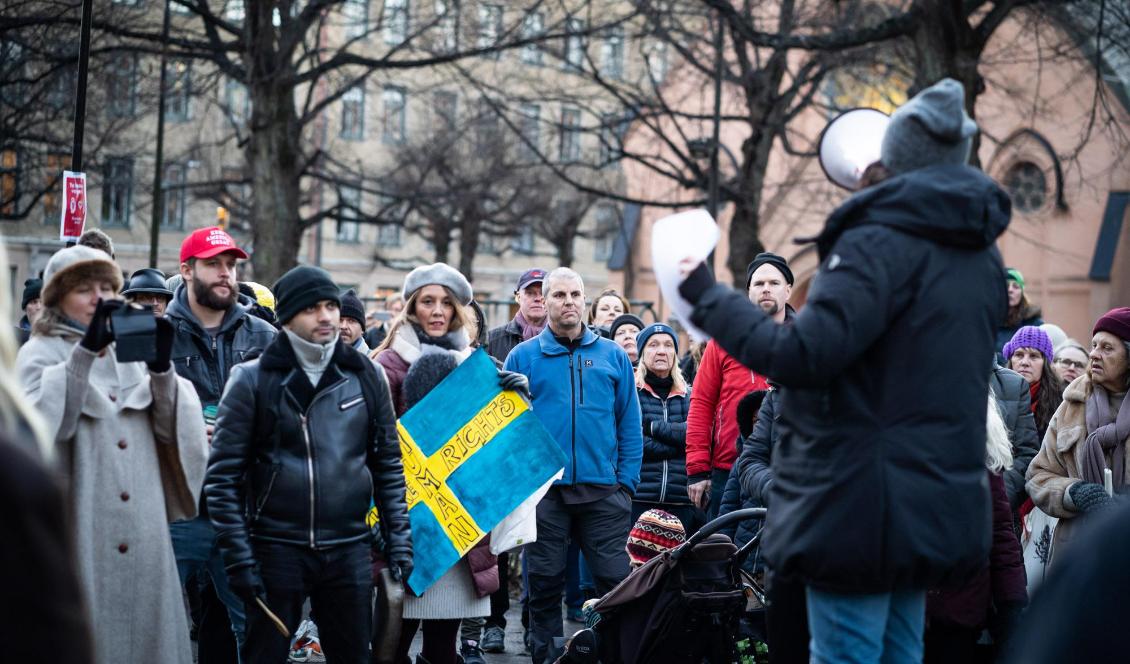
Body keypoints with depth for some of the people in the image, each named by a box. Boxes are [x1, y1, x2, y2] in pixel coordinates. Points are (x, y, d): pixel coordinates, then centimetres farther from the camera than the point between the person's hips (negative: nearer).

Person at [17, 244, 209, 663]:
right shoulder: (41, 354, 4)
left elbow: (170, 429, 7)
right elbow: (39, 420, -17)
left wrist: (162, 369, -10)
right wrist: (85, 350, -23)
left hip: (143, 533, 4)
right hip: (79, 531, -4)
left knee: (145, 625, 5)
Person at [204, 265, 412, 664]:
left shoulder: (366, 377, 7)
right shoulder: (253, 381, -2)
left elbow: (389, 465, 13)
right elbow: (223, 475, -4)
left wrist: (399, 540, 7)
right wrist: (238, 558, -9)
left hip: (349, 551, 3)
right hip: (276, 551, -3)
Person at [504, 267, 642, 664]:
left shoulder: (613, 356, 9)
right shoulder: (523, 357, 5)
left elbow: (630, 424, 8)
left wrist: (626, 481, 0)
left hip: (604, 492, 1)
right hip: (543, 491, -1)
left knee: (617, 580, -1)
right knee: (545, 583, 7)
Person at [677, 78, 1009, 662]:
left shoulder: (880, 243, -15)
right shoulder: (982, 257, 12)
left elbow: (802, 356, -22)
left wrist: (709, 299, -10)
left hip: (858, 501, -8)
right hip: (935, 504, 8)